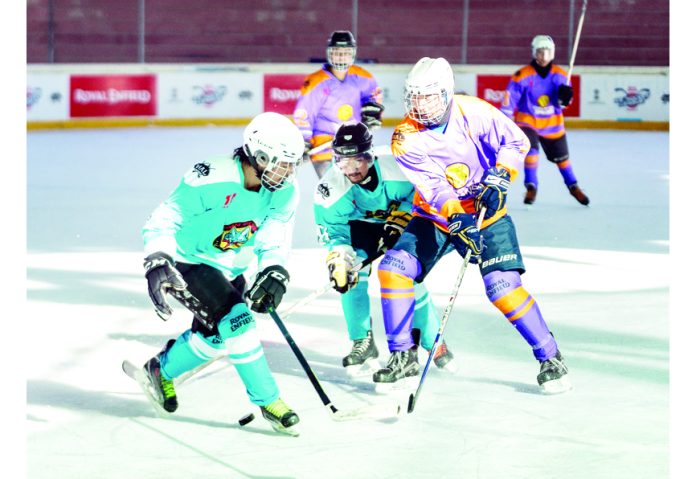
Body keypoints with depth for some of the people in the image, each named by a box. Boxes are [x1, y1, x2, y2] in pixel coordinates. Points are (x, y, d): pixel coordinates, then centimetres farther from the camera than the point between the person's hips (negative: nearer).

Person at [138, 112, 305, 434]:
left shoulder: (285, 192, -12)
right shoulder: (210, 180, -31)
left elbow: (274, 241, -9)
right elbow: (162, 223, -27)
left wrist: (274, 274, -29)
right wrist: (157, 265, -41)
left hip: (229, 269, 8)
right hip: (188, 262, -8)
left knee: (214, 337, 14)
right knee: (236, 320, -23)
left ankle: (161, 371, 41)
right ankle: (267, 401, -13)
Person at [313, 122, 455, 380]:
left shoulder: (397, 170, -34)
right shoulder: (330, 189, -29)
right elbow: (332, 232, -22)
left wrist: (400, 219, -24)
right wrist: (338, 261, -40)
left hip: (402, 225, -1)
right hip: (359, 228, 1)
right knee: (352, 273, -21)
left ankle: (434, 342, 12)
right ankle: (363, 344, -6)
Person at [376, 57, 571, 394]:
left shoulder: (473, 112, -16)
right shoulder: (406, 138, -14)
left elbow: (515, 141, -9)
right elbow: (430, 187, -23)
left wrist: (498, 179, -24)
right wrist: (457, 218, -38)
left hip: (486, 212, -2)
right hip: (435, 217, 3)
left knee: (503, 286, -16)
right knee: (394, 266, -15)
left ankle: (549, 356, 0)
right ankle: (403, 357, -4)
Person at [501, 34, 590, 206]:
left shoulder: (560, 75, -6)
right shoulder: (522, 76, -16)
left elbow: (563, 102, -6)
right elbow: (509, 101, -15)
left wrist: (565, 96, -30)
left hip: (552, 125, 3)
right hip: (527, 122, -3)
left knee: (561, 156, 12)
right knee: (531, 151, -23)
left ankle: (573, 186, 33)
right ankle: (531, 187, -5)